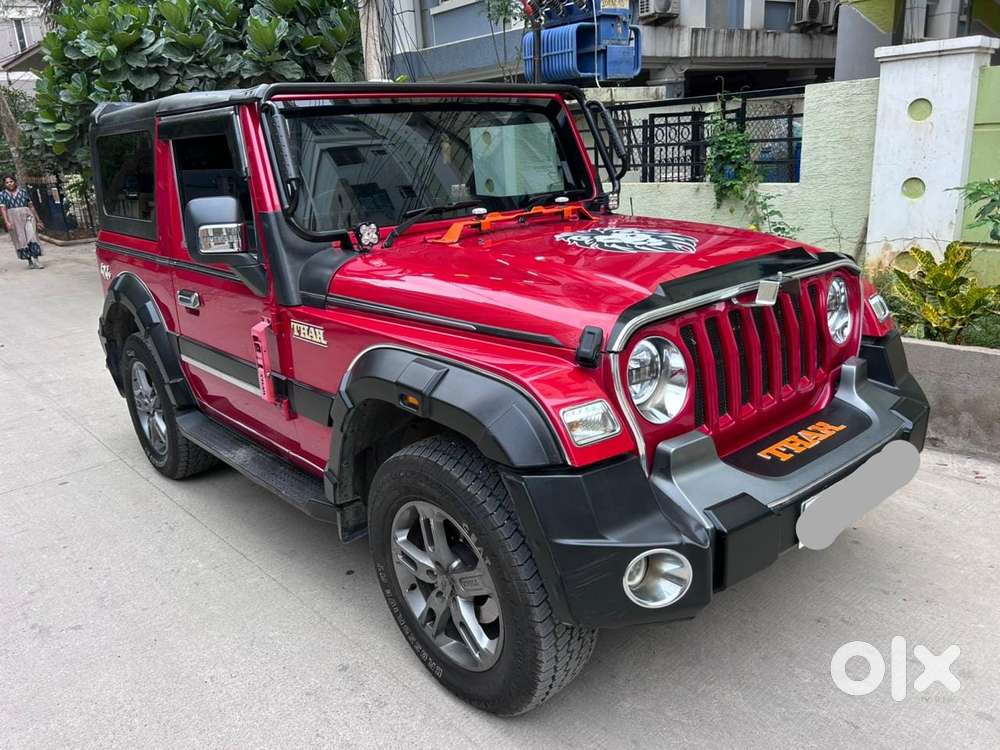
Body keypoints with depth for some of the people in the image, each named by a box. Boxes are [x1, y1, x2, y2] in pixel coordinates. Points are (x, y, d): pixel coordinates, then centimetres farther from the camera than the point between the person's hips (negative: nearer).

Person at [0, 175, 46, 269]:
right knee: (21, 240, 4)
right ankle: (30, 261, 12)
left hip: (27, 216, 0)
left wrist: (38, 220, 11)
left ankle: (35, 260, -17)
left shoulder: (23, 191, 8)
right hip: (13, 219, 0)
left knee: (32, 236, -14)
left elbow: (31, 206, 11)